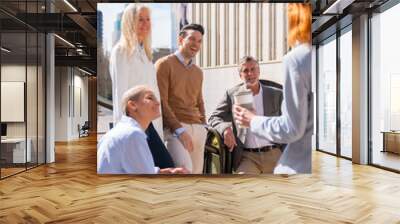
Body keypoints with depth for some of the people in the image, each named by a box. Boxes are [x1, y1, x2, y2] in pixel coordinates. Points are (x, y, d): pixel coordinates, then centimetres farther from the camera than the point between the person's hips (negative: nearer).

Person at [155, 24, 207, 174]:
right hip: (175, 128, -6)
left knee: (197, 171, 3)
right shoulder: (164, 64, 0)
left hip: (198, 128, 7)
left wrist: (203, 127, 13)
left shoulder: (198, 72, 21)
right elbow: (161, 102, -8)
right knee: (185, 169, -26)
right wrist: (179, 130, -16)